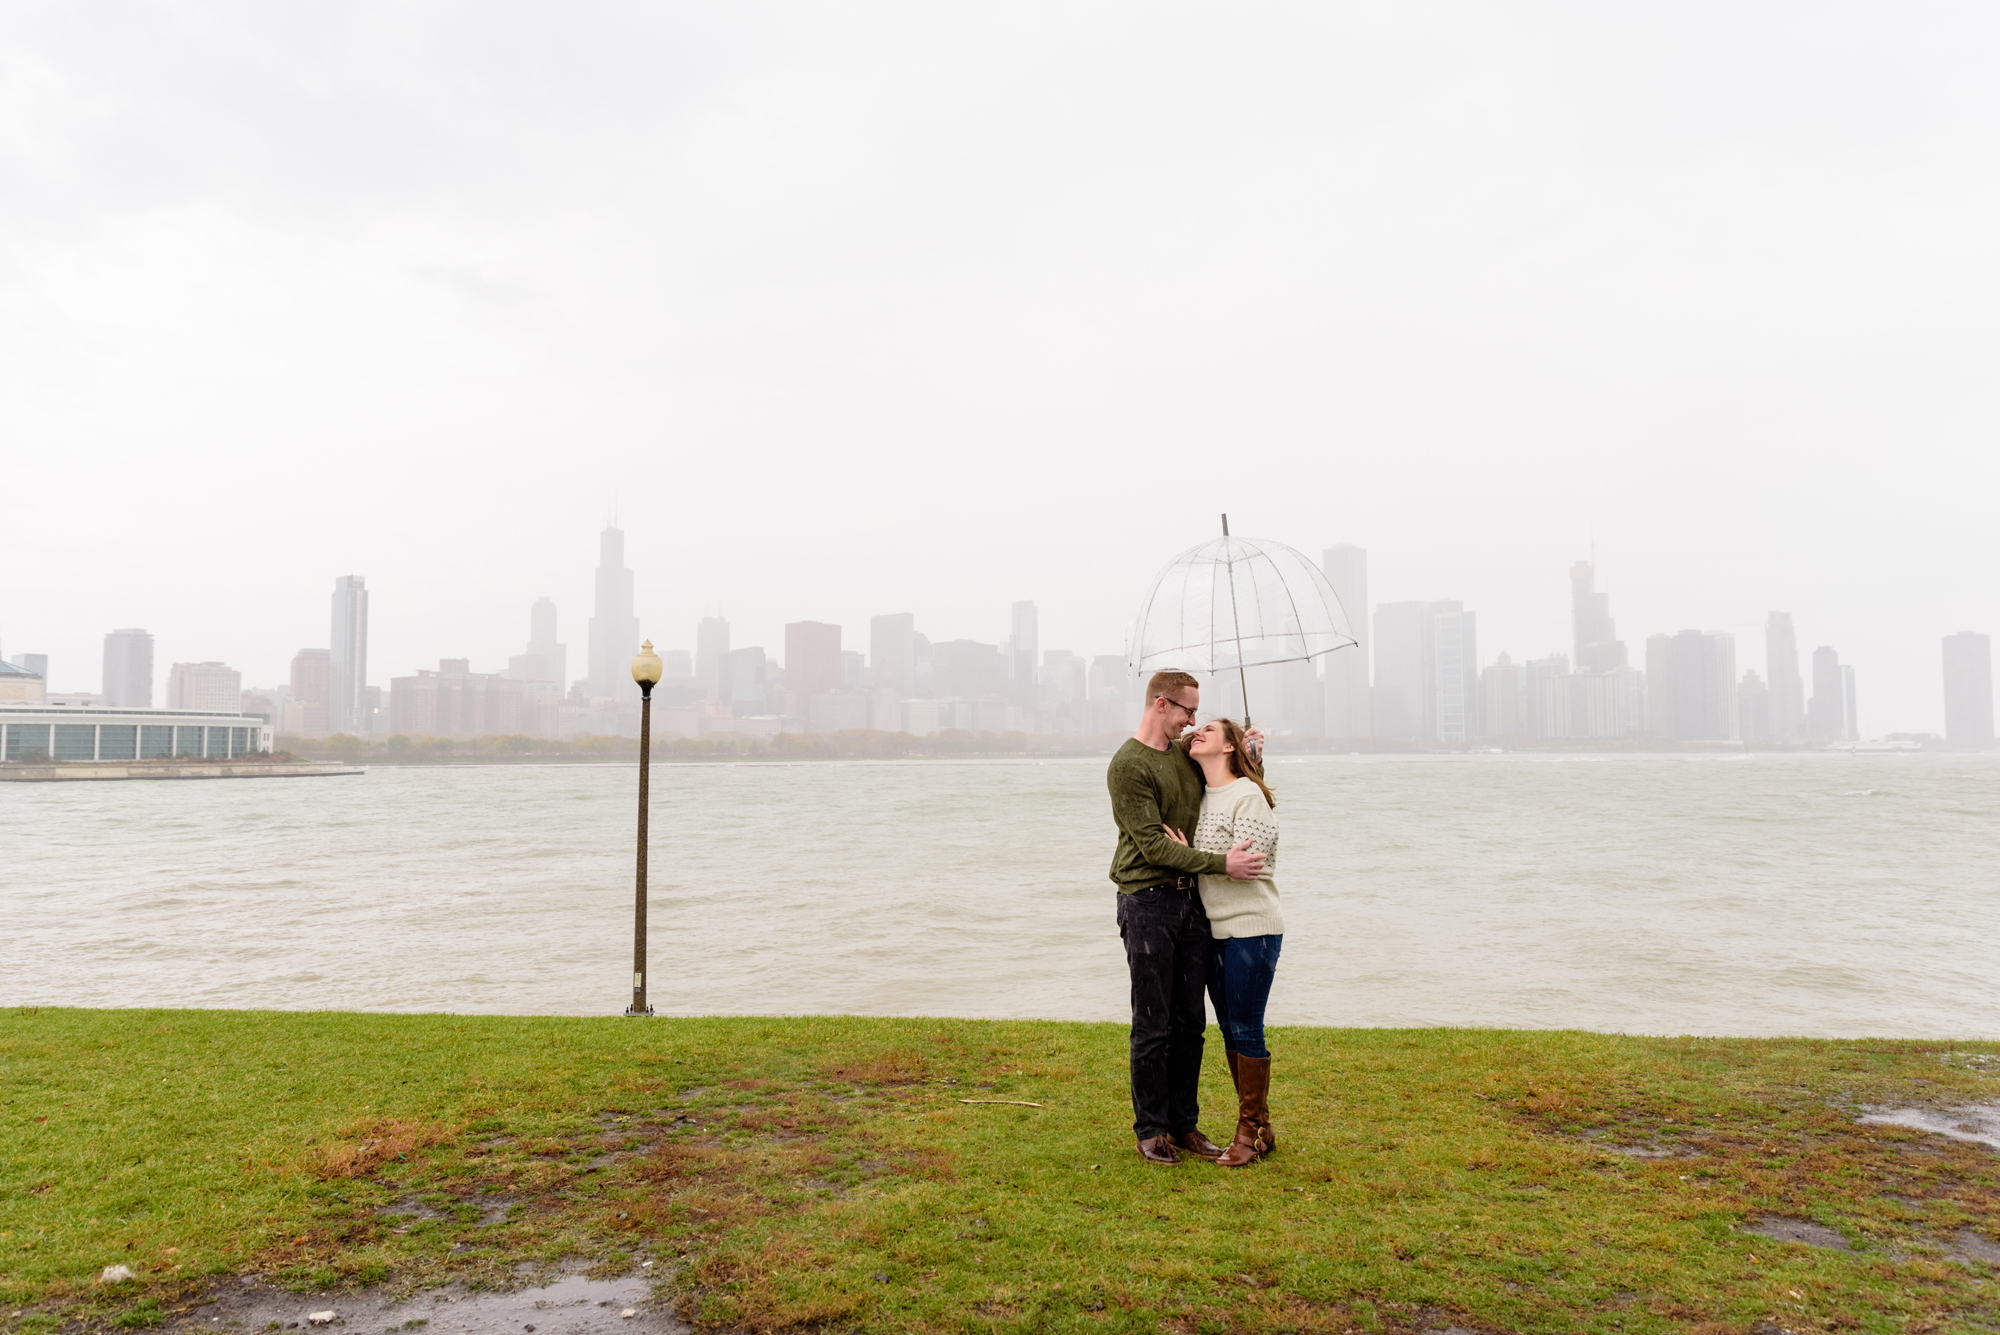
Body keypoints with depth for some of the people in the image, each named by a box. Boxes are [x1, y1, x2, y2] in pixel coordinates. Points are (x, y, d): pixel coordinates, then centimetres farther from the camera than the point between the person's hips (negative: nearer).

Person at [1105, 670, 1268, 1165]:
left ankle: (1184, 1124, 21)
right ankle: (1151, 1130, 12)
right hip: (1147, 902, -7)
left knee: (1190, 1022, 11)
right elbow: (1153, 844, -18)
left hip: (1190, 900, 7)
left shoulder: (1186, 753, 13)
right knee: (1152, 1026, 0)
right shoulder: (1128, 766, -11)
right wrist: (1221, 864, -22)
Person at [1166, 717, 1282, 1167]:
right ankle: (1260, 1128, 22)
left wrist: (1188, 857, -11)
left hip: (1252, 930, -8)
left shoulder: (1250, 797, -11)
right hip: (1214, 930, 8)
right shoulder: (1202, 797, 12)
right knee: (1230, 1032, 11)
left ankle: (1250, 1133, 7)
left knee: (1247, 1031, -4)